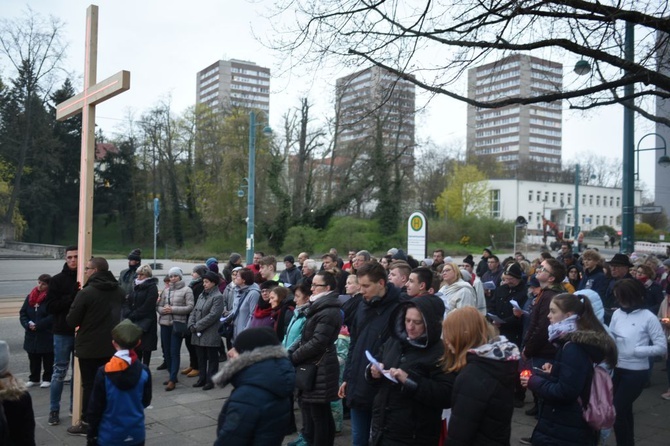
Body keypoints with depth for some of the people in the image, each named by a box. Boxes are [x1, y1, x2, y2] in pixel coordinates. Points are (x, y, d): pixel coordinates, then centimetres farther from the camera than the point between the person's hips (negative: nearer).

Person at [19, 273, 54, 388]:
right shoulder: (30, 297, 7)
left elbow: (52, 316, -18)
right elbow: (23, 313, 8)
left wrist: (37, 325, -20)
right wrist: (28, 324, -10)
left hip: (47, 335, -6)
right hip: (32, 335, 6)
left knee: (48, 360, 6)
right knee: (33, 359, 15)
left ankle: (47, 379, 18)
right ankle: (34, 379, 28)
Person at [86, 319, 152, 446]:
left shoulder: (104, 372, -14)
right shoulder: (144, 371, -8)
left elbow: (95, 407, -7)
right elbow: (146, 401, 4)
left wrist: (91, 435, 5)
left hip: (109, 436, -2)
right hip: (136, 434, 2)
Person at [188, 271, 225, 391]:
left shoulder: (218, 297, -11)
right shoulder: (202, 295, 15)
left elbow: (212, 315, -19)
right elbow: (194, 311, 13)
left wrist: (197, 326, -15)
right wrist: (191, 325, -4)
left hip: (210, 334, -8)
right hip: (198, 334, 8)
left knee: (211, 358, 3)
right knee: (201, 357, 15)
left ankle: (210, 380, 10)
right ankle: (202, 378, 26)